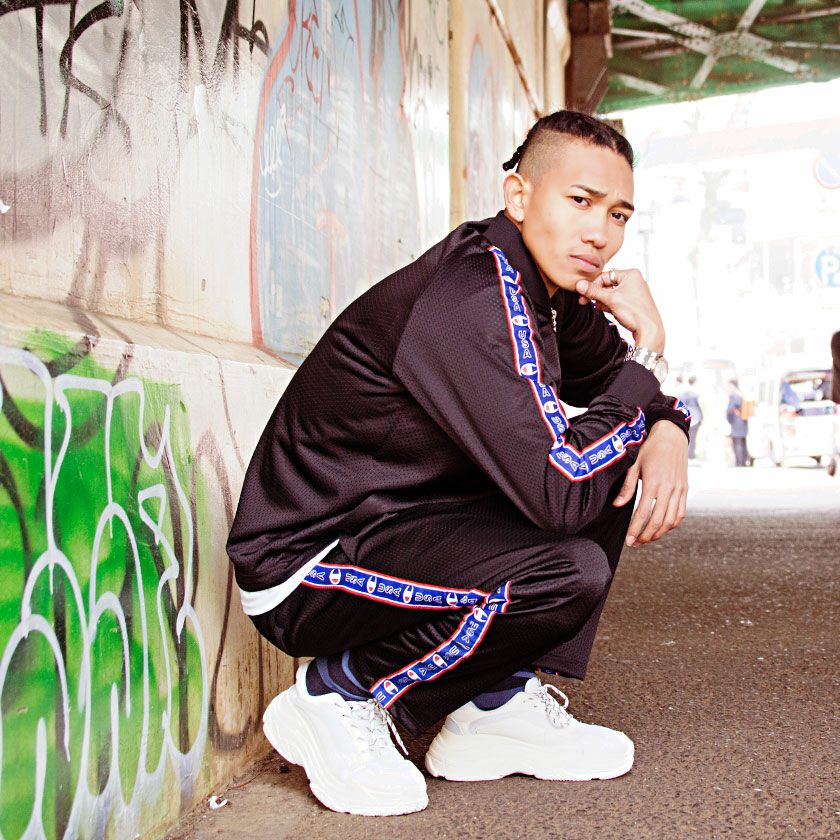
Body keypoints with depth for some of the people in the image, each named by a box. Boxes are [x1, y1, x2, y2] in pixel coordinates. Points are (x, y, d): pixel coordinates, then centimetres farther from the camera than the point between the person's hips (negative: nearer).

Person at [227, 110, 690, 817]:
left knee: (617, 458, 4)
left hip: (396, 524, 9)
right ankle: (342, 692, -6)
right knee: (568, 570, -29)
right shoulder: (472, 298, -24)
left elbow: (621, 382, 18)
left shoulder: (551, 288, 5)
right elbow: (559, 491, -30)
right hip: (302, 569, -9)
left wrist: (667, 432, -7)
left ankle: (499, 701, 6)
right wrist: (650, 350, -17)